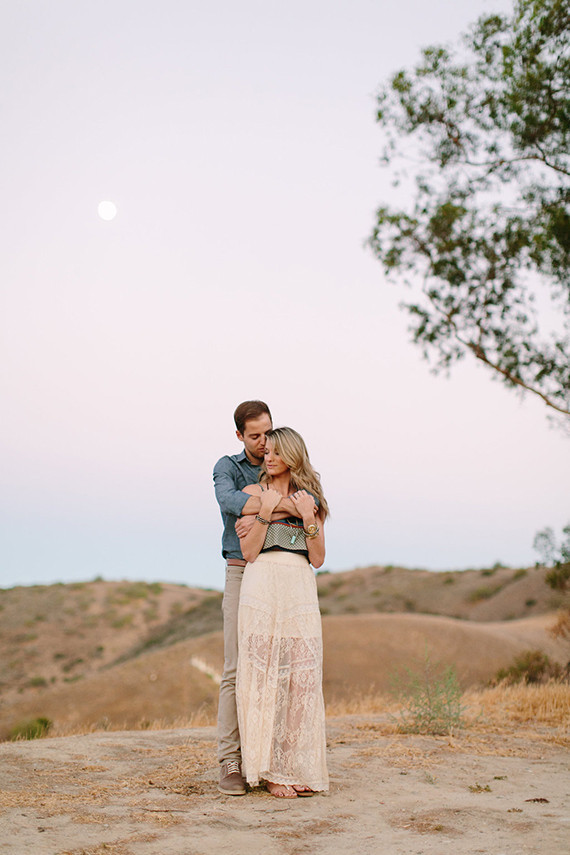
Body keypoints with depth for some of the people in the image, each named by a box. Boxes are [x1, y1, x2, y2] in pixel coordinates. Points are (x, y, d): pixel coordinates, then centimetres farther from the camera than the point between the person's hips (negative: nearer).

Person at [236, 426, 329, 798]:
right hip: (262, 585, -2)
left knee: (302, 677, -1)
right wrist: (266, 511, -9)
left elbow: (317, 559, 8)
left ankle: (299, 768, 7)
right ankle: (269, 770, 1)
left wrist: (308, 518, -3)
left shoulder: (311, 499, 15)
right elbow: (249, 552, -1)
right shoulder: (253, 493, 9)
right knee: (264, 676, -5)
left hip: (301, 591, 2)